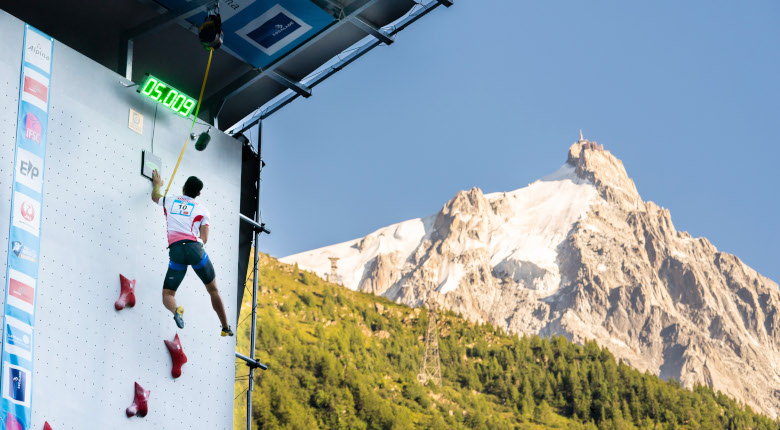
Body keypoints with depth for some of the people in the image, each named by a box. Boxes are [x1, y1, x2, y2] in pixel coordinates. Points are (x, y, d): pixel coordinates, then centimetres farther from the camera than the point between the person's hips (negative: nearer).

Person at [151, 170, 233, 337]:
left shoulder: (169, 201, 20)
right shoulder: (202, 210, 14)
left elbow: (155, 196, 44)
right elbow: (204, 239, 9)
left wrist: (157, 184, 64)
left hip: (175, 250, 0)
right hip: (194, 248, 0)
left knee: (167, 294, 6)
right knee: (213, 290, 16)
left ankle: (176, 310, -30)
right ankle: (226, 328, 17)